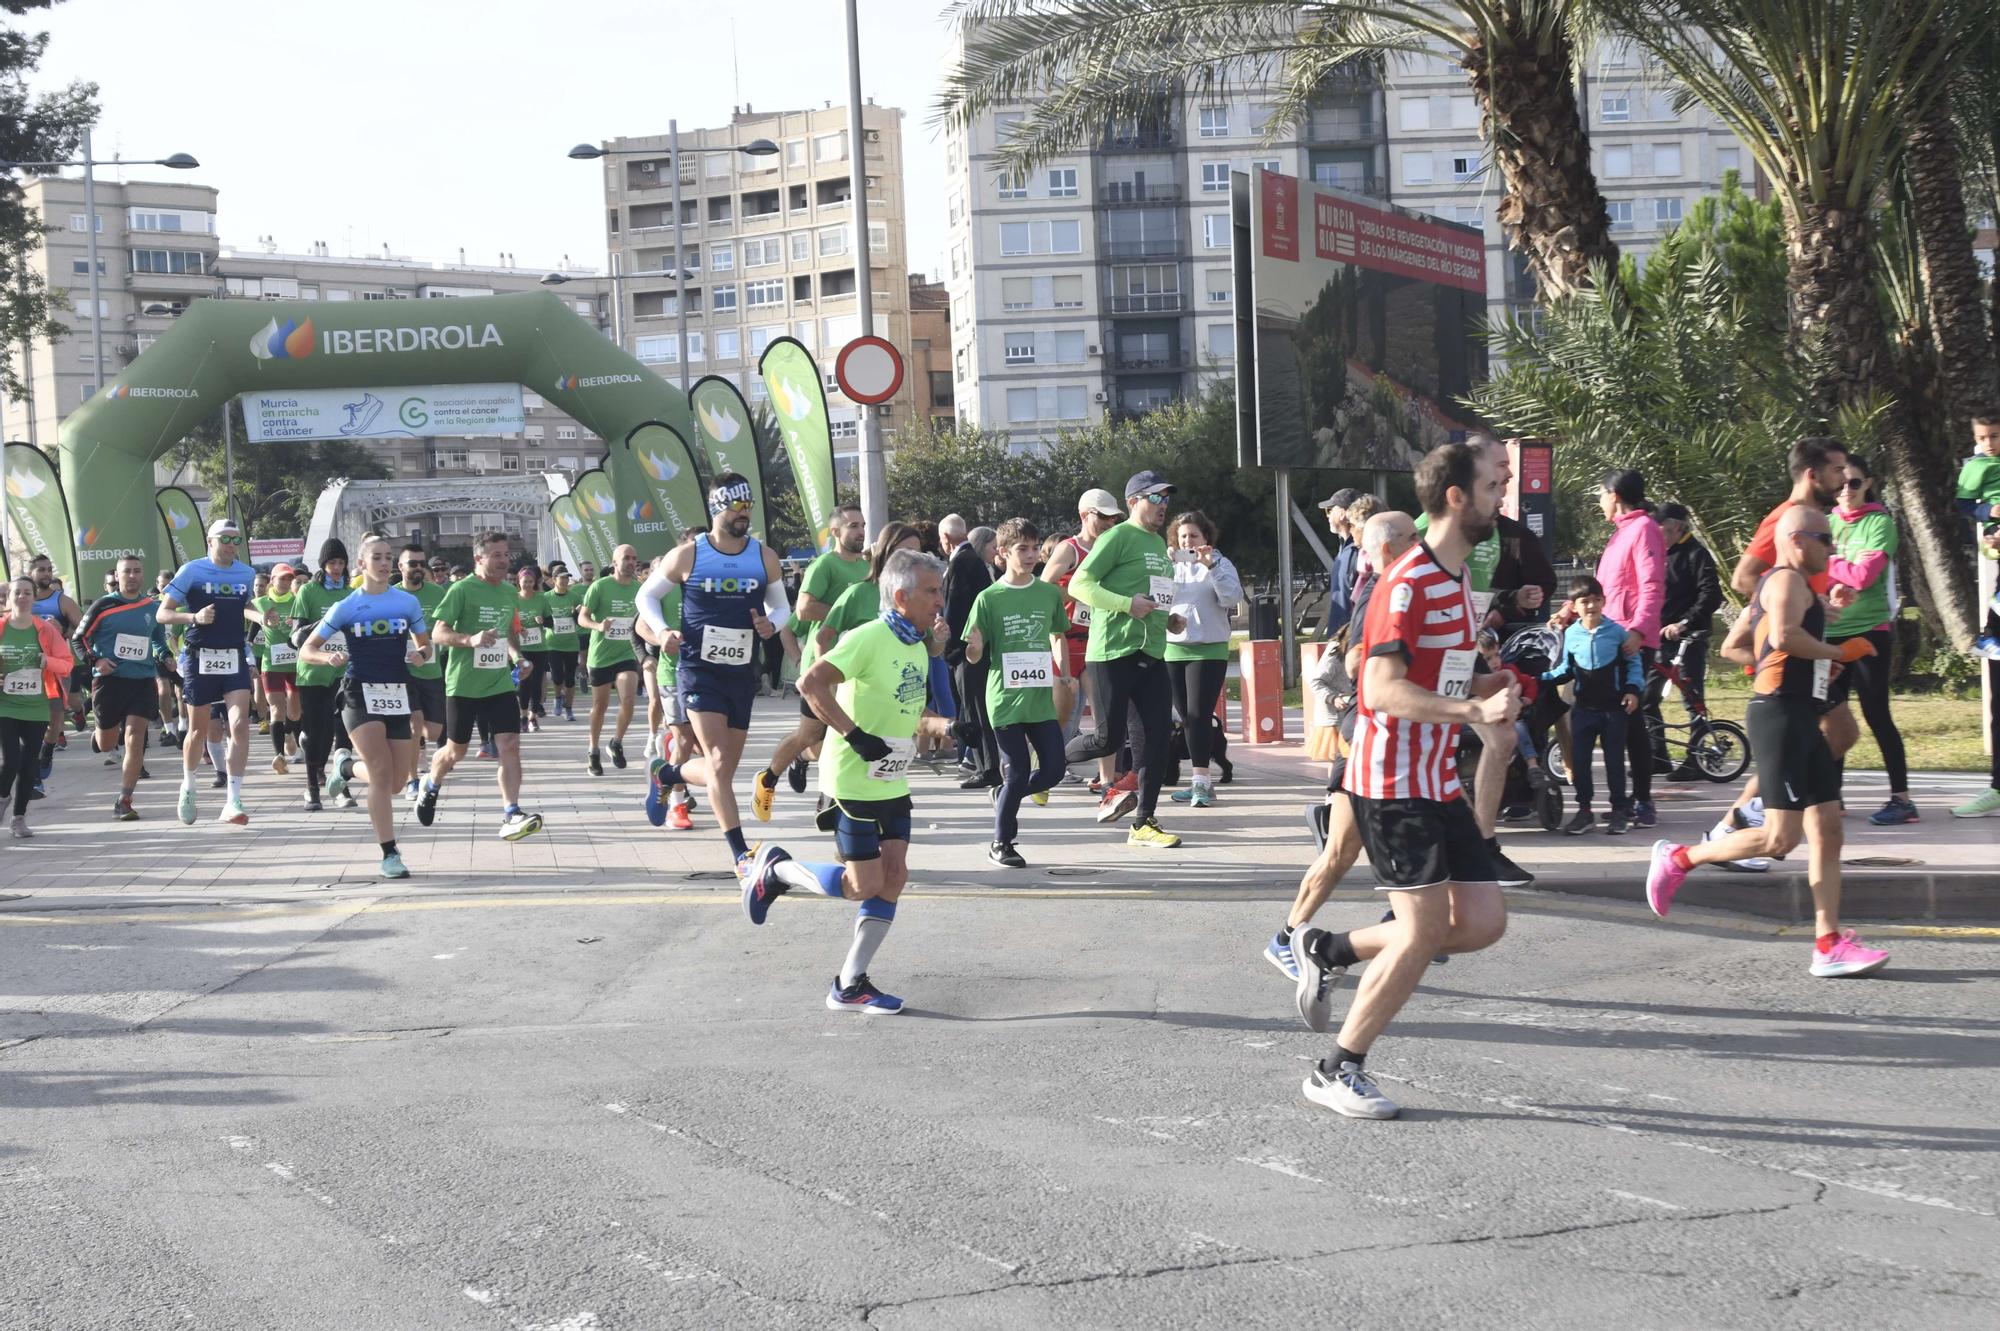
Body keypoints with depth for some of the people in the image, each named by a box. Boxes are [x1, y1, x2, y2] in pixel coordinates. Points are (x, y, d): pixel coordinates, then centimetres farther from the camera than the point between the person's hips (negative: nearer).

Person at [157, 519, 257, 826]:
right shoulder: (192, 571, -4)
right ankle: (188, 787, 34)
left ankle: (233, 801, -13)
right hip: (200, 659, -2)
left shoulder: (247, 574, 8)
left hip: (234, 659, 2)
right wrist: (195, 617, -21)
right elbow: (163, 613, -5)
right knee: (199, 729, 8)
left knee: (240, 725, -13)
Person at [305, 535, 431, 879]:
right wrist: (329, 657, -19)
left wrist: (421, 653, -6)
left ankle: (347, 765, 37)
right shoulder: (346, 607, 0)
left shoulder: (408, 602, 6)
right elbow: (306, 651, 3)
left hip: (397, 694, 4)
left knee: (395, 783, 5)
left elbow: (425, 645, 18)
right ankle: (389, 854, -10)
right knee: (382, 772, -17)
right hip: (360, 692, -4)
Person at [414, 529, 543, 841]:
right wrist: (471, 639, -29)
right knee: (456, 750, 11)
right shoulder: (461, 590, -11)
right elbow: (438, 634, -13)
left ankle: (511, 815, -13)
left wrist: (518, 656, 5)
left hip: (500, 683, 4)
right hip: (463, 684, -4)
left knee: (509, 745, -11)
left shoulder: (510, 592, 8)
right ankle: (430, 787, 41)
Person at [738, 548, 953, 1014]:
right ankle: (775, 871, 19)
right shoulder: (869, 638, -17)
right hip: (854, 783, -8)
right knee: (863, 885, -5)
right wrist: (855, 736, -26)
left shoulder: (918, 647, 10)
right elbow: (811, 683, -26)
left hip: (893, 784, 8)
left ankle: (850, 985, 9)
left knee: (894, 877, 1)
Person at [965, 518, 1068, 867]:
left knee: (1053, 769, 1)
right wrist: (974, 648, -26)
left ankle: (1004, 797, 29)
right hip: (1005, 698, -4)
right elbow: (974, 657, -3)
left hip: (1041, 698, 4)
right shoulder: (989, 598, -5)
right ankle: (1001, 844, 16)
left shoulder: (1050, 593, 4)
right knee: (1018, 772, -1)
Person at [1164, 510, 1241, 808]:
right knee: (1187, 717, 6)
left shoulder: (1220, 564, 3)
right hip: (1173, 648, 4)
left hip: (1208, 649, -4)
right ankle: (1201, 781, 13)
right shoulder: (1170, 564, 13)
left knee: (1199, 715, -13)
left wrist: (1212, 567, -20)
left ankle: (1201, 782, -14)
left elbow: (1233, 597, -12)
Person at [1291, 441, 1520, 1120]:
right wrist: (1472, 710, -32)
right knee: (1425, 928, -10)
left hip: (1437, 782, 9)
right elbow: (1383, 689, -24)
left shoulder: (1458, 580, 15)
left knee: (1483, 921, 2)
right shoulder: (1408, 583, -16)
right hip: (1393, 783, -9)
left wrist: (1494, 686, 8)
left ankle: (1329, 951, 16)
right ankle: (1337, 1071, 3)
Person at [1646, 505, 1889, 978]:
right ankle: (1679, 858, 4)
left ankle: (1829, 946, 2)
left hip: (1800, 719, 11)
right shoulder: (1789, 580, -9)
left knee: (1826, 829, 4)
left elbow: (1732, 647, 25)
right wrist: (1837, 652, -14)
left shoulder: (1771, 586, 22)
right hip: (1780, 713, -11)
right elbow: (1784, 635, -27)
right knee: (1781, 837, -11)